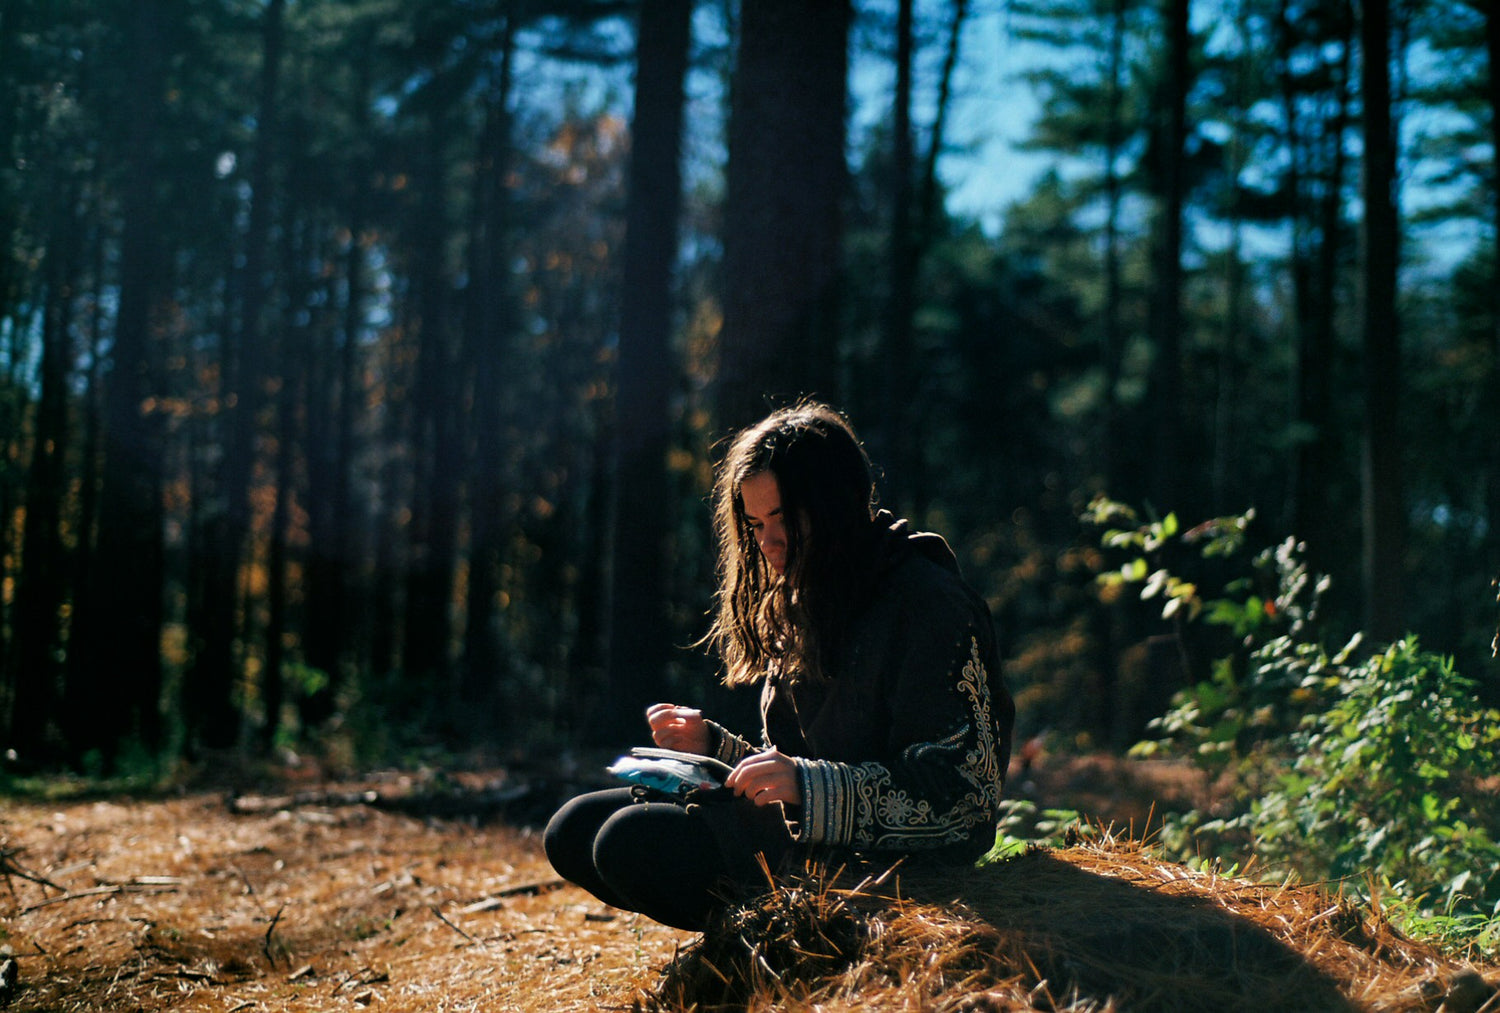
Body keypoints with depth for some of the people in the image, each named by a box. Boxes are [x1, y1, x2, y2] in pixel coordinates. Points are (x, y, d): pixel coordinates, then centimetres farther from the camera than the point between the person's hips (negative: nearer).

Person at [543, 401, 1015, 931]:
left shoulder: (929, 604, -10)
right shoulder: (795, 608, 17)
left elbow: (965, 789, -18)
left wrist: (808, 786, -28)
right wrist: (710, 744, 3)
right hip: (800, 829, 9)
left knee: (633, 843, -23)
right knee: (573, 832, 0)